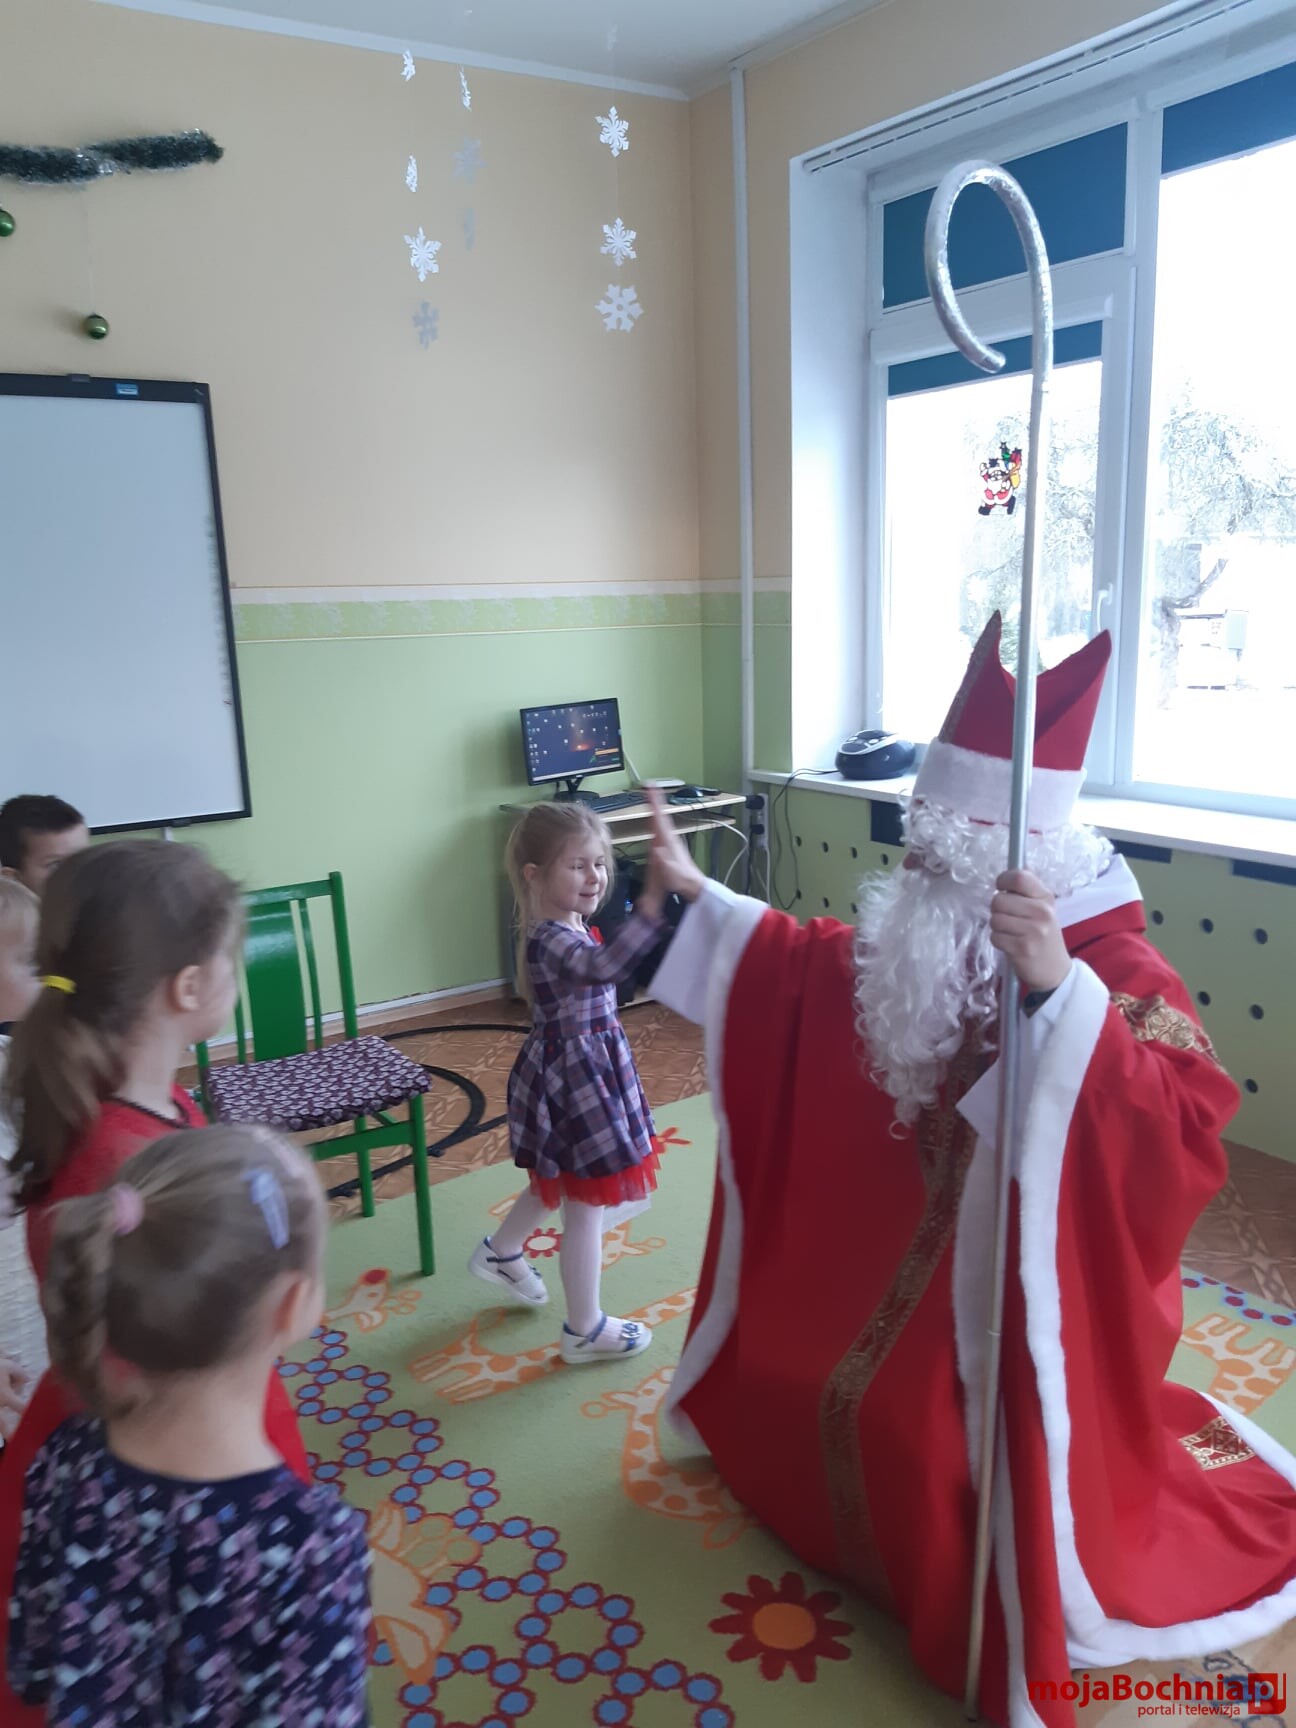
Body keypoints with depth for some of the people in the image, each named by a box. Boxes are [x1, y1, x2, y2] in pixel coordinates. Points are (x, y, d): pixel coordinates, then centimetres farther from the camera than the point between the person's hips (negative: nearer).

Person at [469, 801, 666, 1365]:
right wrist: (653, 896, -61)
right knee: (586, 1208, 6)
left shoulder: (566, 929, 3)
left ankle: (500, 1253, 52)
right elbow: (606, 966, -51)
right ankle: (584, 1329, 23)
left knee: (557, 1183, 29)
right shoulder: (551, 939, -30)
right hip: (574, 1077, -10)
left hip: (585, 1069, 10)